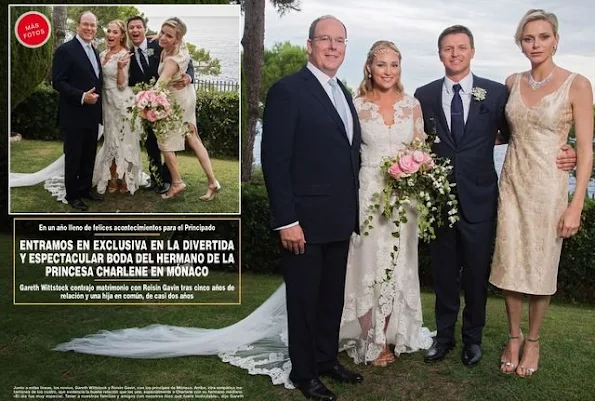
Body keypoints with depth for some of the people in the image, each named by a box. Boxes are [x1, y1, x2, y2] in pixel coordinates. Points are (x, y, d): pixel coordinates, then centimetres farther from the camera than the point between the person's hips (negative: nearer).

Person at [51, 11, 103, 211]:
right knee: (73, 156, 2)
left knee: (89, 155, 14)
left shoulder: (94, 51, 14)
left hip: (92, 114, 7)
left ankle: (85, 188, 27)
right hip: (74, 115, -7)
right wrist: (82, 96, -24)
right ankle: (72, 195, 13)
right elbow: (58, 82, -16)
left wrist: (97, 101, 12)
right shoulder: (65, 50, -11)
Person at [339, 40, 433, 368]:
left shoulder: (412, 105, 5)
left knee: (397, 265, 9)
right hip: (368, 193, -2)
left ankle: (391, 334, 23)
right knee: (369, 264, 2)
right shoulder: (356, 106, -1)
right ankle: (372, 341, 15)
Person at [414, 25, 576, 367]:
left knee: (477, 272, 11)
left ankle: (473, 337, 32)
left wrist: (559, 155, -7)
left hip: (479, 199, -1)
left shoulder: (497, 93, -1)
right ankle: (445, 335, 31)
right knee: (443, 272, 12)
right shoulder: (424, 95, 3)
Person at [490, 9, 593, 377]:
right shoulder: (512, 82, 5)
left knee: (541, 266, 8)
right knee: (509, 263, 7)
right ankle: (514, 336, 27)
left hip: (548, 186, -3)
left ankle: (533, 340, 28)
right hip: (513, 183, 4)